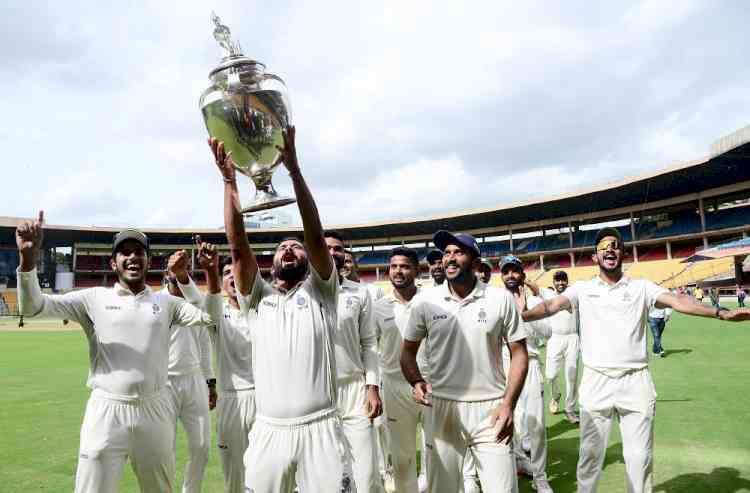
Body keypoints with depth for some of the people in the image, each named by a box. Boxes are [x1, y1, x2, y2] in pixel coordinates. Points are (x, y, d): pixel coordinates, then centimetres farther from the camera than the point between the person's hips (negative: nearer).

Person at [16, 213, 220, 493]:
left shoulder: (166, 302, 8)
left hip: (155, 410, 2)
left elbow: (208, 318, 0)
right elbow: (32, 306, -6)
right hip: (107, 411, -2)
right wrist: (28, 258, -23)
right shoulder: (94, 298, 2)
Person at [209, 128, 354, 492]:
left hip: (320, 428, -2)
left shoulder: (320, 291, 4)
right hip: (268, 431, 2)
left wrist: (294, 169, -19)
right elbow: (238, 246, -3)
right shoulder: (257, 297, 10)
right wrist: (229, 179, -12)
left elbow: (316, 236, -10)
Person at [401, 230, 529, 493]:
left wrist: (508, 404, -8)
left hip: (490, 408, -1)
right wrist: (417, 382, -13)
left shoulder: (501, 299, -4)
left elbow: (519, 353, 1)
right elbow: (408, 351, 7)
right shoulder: (425, 301, -2)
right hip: (442, 408, 1)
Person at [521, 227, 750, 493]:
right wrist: (517, 317, -26)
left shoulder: (641, 287, 7)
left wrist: (721, 313, -23)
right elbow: (551, 306, -8)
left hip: (635, 382, 1)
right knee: (590, 453, 7)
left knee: (639, 456, 7)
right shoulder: (582, 289, 6)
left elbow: (677, 301, -6)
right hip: (596, 382, 0)